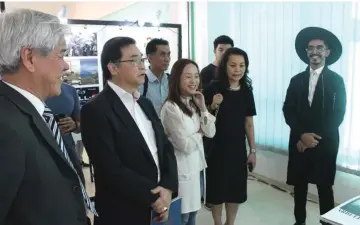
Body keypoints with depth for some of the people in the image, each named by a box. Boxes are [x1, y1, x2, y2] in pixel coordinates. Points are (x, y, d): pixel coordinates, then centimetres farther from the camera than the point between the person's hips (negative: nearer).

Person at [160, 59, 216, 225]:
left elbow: (210, 133, 1)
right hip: (181, 170, -8)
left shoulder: (194, 103, 5)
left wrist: (203, 107, -9)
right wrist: (199, 133, -4)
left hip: (196, 166, 8)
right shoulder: (171, 108, -21)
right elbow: (185, 145, -22)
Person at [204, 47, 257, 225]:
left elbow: (248, 123, 6)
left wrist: (253, 150, 7)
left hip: (238, 149, 4)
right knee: (217, 189, 9)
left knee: (236, 190, 15)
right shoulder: (213, 89, -11)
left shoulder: (246, 91, 1)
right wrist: (213, 106, -25)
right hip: (217, 148, -3)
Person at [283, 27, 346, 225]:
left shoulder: (336, 80, 0)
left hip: (325, 143, -2)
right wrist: (302, 134, -13)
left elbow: (338, 114, -6)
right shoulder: (297, 80, 7)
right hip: (299, 141, 3)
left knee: (324, 187, 6)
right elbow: (288, 111, 1)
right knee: (299, 185, 10)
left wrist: (315, 137, -12)